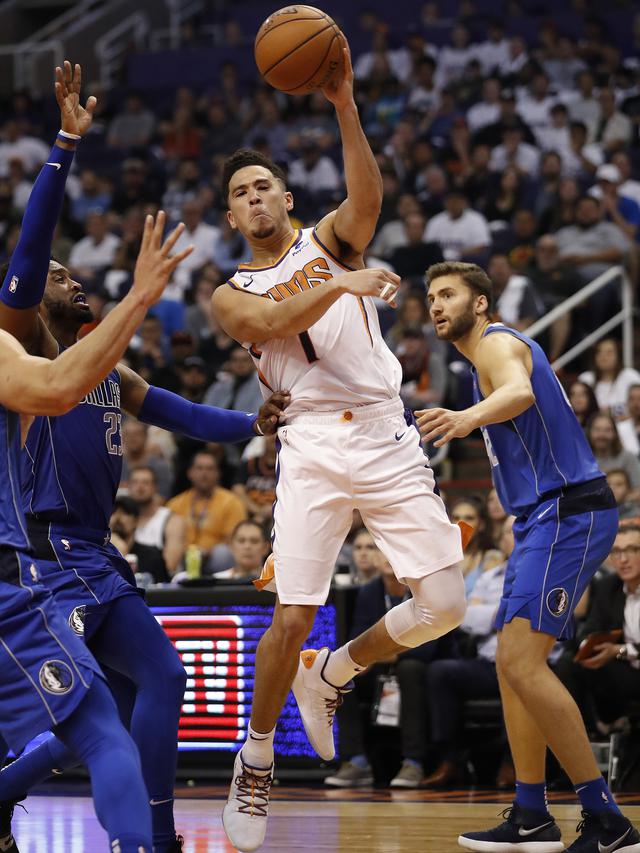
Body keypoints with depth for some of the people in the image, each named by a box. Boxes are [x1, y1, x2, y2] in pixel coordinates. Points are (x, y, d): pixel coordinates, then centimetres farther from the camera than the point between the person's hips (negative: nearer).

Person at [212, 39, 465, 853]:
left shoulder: (329, 239, 13)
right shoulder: (232, 295, 11)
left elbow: (367, 195, -11)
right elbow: (275, 320, -13)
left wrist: (344, 106, -26)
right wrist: (341, 284, -32)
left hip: (387, 440, 2)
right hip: (312, 450, -1)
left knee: (443, 605, -7)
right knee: (292, 618, -12)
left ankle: (331, 673, 19)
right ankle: (255, 761, 8)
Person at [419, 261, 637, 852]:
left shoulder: (498, 343, -9)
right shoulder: (491, 355, 24)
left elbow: (520, 392, -33)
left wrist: (469, 418, -54)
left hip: (566, 513, -11)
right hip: (546, 518, 11)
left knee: (522, 662, -19)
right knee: (513, 665, 13)